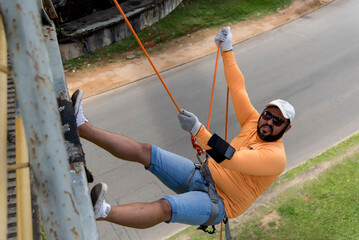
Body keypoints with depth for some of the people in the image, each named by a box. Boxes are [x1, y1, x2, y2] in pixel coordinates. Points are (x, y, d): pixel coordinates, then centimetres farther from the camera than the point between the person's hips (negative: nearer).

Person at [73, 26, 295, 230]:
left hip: (218, 204, -5)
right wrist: (226, 49, 7)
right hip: (203, 175, 6)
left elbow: (233, 160, -30)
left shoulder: (276, 157, -15)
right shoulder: (253, 122, 6)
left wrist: (198, 130, -38)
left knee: (163, 208, -37)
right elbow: (238, 87, 9)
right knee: (145, 151, -10)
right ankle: (81, 126, -12)